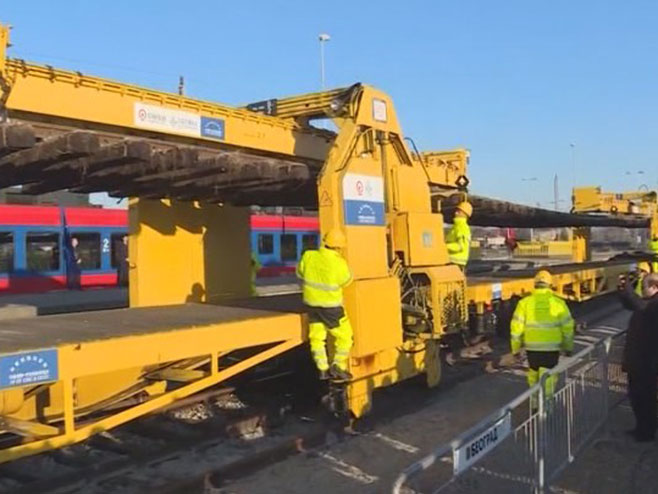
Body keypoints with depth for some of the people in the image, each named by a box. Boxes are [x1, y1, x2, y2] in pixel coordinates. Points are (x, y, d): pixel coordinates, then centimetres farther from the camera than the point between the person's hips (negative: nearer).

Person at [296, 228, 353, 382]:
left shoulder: (308, 256, -10)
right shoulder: (339, 264, -21)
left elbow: (300, 272, 7)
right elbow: (346, 281, -3)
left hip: (311, 303, 5)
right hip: (330, 306, -4)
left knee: (317, 337, 16)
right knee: (344, 336, 13)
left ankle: (323, 369, 19)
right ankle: (337, 367, 11)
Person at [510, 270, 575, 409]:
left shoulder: (525, 302, -5)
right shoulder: (558, 303, -6)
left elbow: (516, 327, -4)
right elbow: (568, 327, 0)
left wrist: (516, 348, 6)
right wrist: (568, 347, 13)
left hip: (531, 347, 2)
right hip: (552, 348, -2)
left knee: (533, 375, 22)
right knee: (547, 379, 5)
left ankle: (534, 402, 34)